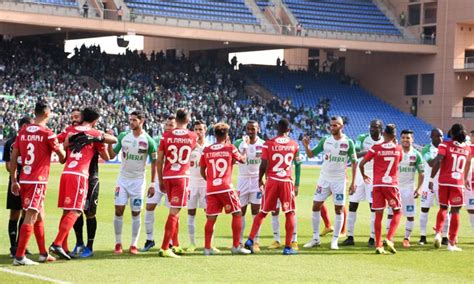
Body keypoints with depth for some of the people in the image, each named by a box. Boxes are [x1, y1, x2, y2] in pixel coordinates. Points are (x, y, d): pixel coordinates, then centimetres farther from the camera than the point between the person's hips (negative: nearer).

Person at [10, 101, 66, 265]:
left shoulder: (23, 132, 8)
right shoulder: (47, 134, -9)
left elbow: (13, 158, 8)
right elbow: (62, 156, 1)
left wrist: (14, 181, 13)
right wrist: (63, 159, 25)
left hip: (23, 180, 7)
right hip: (38, 181, -7)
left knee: (39, 216, 17)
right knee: (30, 217, -8)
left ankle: (43, 254, 25)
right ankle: (19, 256, -13)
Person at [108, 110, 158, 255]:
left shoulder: (148, 140, -6)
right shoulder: (123, 136, 2)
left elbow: (154, 163, -1)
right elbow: (112, 155, 6)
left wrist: (152, 184, -4)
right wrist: (109, 142, -12)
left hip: (138, 181, -2)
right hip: (123, 179, 2)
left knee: (136, 213, 3)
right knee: (119, 210, -5)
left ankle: (134, 245, 11)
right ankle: (118, 243, 5)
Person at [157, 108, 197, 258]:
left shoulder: (166, 136, 1)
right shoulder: (193, 137, 0)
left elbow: (159, 161, 3)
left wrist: (160, 181, 13)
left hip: (167, 177, 3)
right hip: (181, 177, -3)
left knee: (175, 210, 17)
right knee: (174, 212, -4)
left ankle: (176, 245, 21)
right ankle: (164, 248, -10)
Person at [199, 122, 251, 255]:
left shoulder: (206, 150, 6)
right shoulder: (230, 148, -1)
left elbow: (202, 172, 11)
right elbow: (242, 159, 17)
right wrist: (245, 148, 35)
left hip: (211, 189, 3)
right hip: (226, 188, -3)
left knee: (211, 218, 7)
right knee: (237, 214, 7)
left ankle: (207, 247, 5)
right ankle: (236, 246, 4)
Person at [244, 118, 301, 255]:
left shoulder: (268, 144, -3)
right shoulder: (294, 145, 3)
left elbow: (264, 165, -4)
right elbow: (298, 166, 11)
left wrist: (260, 180, 10)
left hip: (272, 181, 0)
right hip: (287, 182, 0)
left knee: (263, 212, 13)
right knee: (290, 213, 8)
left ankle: (250, 240, 4)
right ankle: (288, 247, 5)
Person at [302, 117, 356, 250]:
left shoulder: (348, 142, -5)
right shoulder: (325, 140, 2)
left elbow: (353, 162, -1)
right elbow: (311, 154, 5)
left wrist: (353, 182, -5)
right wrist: (306, 146, -16)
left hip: (339, 180, -3)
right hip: (324, 179, 3)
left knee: (339, 209, 0)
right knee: (316, 206, 1)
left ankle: (335, 240, 8)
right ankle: (315, 238, 11)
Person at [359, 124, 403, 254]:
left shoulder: (376, 148, -2)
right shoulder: (398, 149, 2)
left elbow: (361, 164, -3)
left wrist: (363, 175, 16)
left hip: (377, 185, 0)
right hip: (392, 184, 0)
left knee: (378, 214, 4)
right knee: (397, 212, 13)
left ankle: (378, 245, 2)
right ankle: (389, 239, -6)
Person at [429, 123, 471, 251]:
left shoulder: (445, 145, -3)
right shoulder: (467, 148, 7)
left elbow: (437, 162, -14)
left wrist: (432, 179, -11)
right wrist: (466, 179, 36)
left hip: (444, 182, 0)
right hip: (458, 183, 0)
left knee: (443, 207, 18)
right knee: (455, 211, 4)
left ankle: (438, 232, 1)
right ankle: (452, 242, 4)